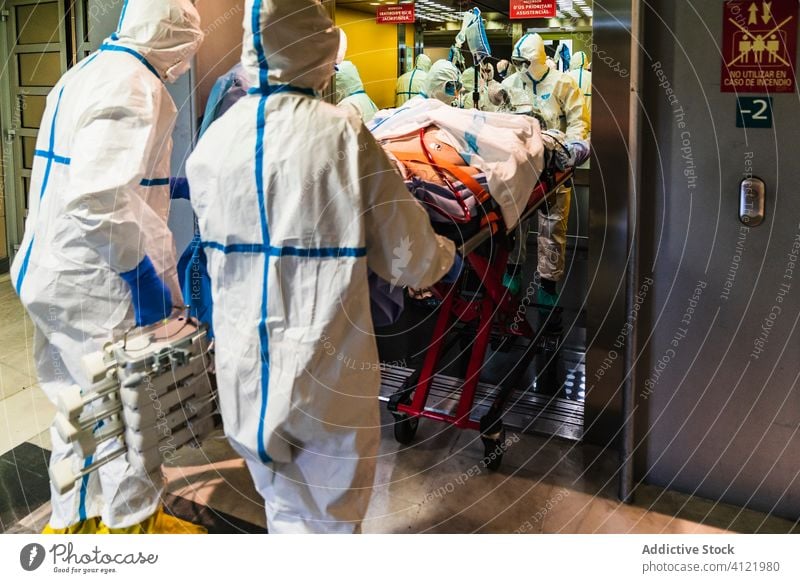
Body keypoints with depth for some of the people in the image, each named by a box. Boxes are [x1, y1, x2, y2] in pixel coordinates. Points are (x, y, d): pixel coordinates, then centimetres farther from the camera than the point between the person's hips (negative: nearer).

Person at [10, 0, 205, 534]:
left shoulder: (83, 75, 13)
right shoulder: (135, 88, -18)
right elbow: (99, 198, -31)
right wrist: (148, 272, -21)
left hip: (54, 270, 10)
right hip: (94, 284, -10)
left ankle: (73, 519, 37)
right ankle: (135, 524, 25)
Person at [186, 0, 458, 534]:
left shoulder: (213, 143, -3)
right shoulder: (343, 134, -15)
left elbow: (219, 252, 5)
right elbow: (407, 257, -9)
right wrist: (447, 257, 14)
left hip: (245, 367, 4)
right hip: (325, 370, -4)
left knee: (285, 509, 25)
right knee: (329, 519, 15)